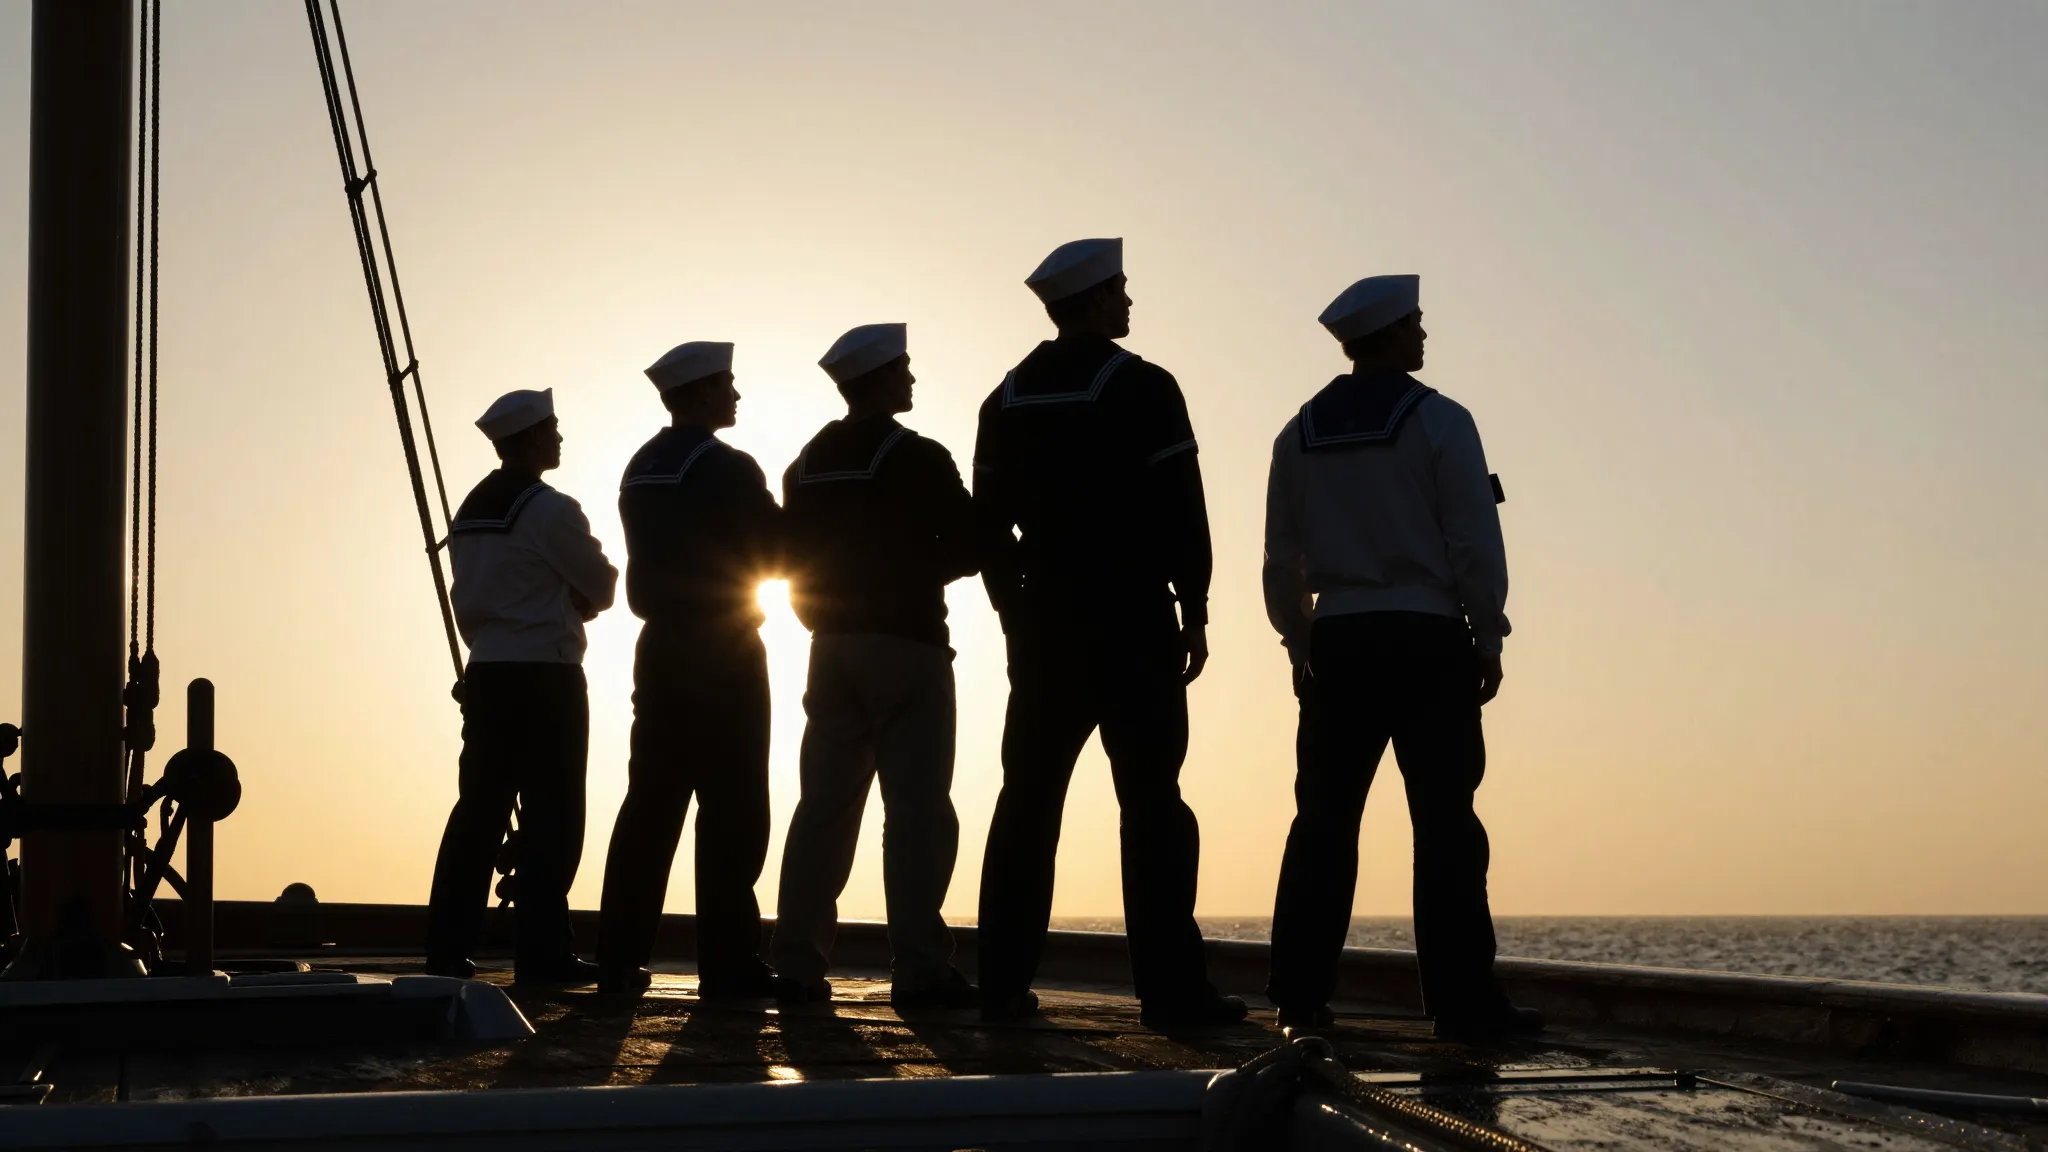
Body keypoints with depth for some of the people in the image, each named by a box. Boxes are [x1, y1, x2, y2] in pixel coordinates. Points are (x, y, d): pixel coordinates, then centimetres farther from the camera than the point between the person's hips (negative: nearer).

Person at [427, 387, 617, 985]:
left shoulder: (469, 511, 13)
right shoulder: (549, 510, -11)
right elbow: (601, 587, -4)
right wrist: (578, 602, 14)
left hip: (486, 673, 7)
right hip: (546, 676, -7)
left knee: (481, 807, 9)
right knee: (550, 814, -3)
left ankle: (448, 946, 8)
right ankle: (542, 951, -2)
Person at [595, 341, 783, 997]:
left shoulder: (641, 469, 13)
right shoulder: (727, 468, -11)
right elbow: (776, 554, -7)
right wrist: (787, 515, 10)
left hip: (662, 648, 7)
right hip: (723, 650, -7)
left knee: (651, 800, 8)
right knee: (731, 807, -5)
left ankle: (620, 957, 7)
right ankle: (728, 963, -7)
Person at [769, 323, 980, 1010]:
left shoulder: (807, 465, 12)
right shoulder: (918, 458, -9)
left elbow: (792, 559, 15)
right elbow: (968, 546, -8)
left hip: (832, 646, 7)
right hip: (907, 642, -6)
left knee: (824, 805, 8)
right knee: (917, 807, -6)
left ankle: (799, 965, 7)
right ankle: (919, 970, -9)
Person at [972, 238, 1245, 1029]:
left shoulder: (1008, 399, 11)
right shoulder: (1141, 387, -6)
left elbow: (989, 524, 11)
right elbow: (1180, 513, -10)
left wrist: (1017, 613, 17)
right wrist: (1194, 614, -4)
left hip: (1043, 625, 6)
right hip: (1132, 624, -5)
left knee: (1029, 801, 8)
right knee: (1151, 803, -4)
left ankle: (1004, 985, 9)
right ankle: (1171, 989, -6)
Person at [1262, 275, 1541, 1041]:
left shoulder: (1300, 434, 10)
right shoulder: (1439, 421, -4)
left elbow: (1281, 561, 11)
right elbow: (1476, 546, -7)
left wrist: (1302, 649, 17)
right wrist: (1487, 643, 0)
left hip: (1338, 641, 5)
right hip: (1427, 639, -5)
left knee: (1324, 820, 7)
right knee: (1445, 825, -4)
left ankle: (1299, 996, 6)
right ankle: (1462, 1001, -5)